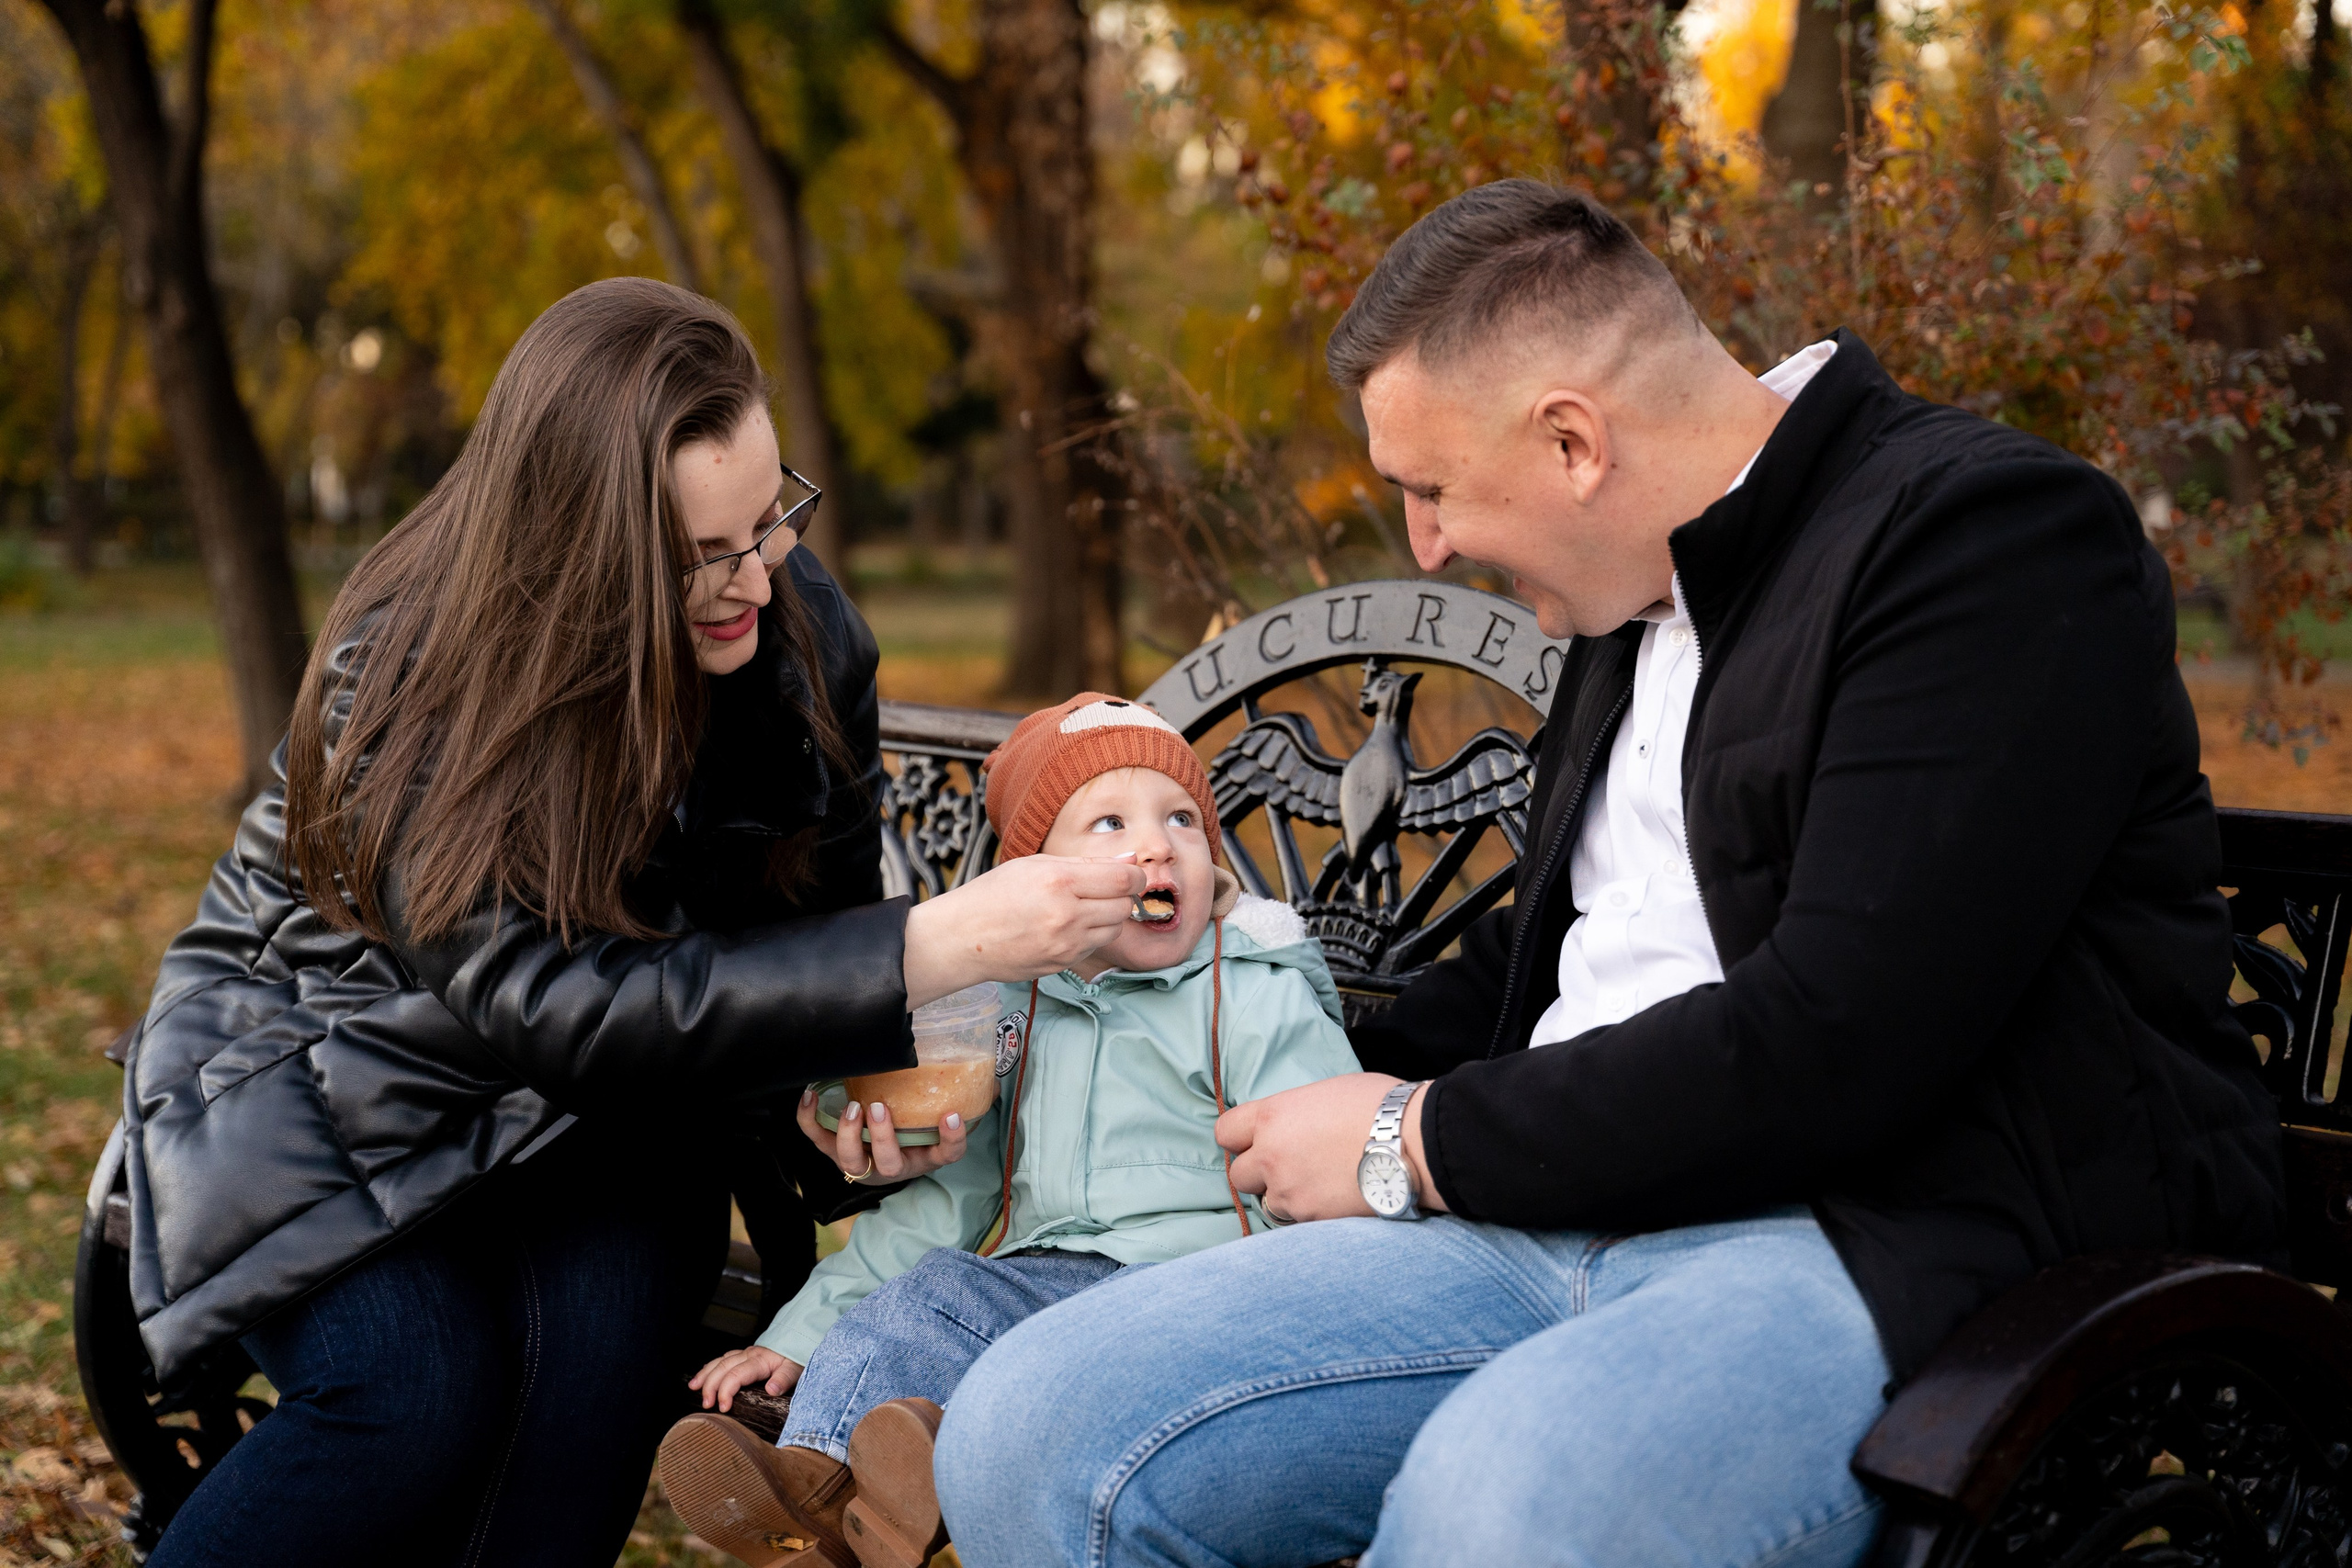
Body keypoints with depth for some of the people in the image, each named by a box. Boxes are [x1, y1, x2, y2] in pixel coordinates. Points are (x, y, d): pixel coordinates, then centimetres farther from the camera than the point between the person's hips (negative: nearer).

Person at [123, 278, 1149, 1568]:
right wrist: (938, 949, -42)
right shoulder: (408, 669, -29)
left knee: (608, 1320, -28)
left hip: (562, 1118, 4)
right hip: (316, 1066, -3)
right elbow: (556, 1003, -38)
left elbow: (813, 919, -1)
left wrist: (861, 1088, -25)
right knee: (417, 1388, -28)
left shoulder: (800, 635, -14)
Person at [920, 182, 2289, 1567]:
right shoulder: (1641, 596, 19)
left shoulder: (1997, 531, -10)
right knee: (1030, 1434, -11)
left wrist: (1418, 1141, -9)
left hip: (1915, 1236, -8)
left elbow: (1834, 1041, -19)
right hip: (1575, 1217, 8)